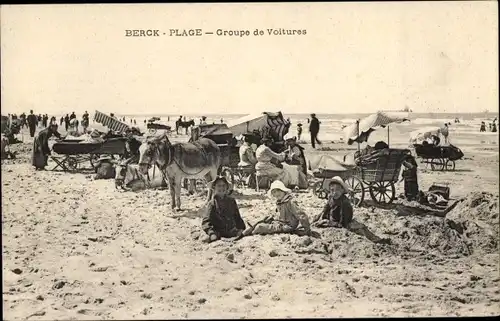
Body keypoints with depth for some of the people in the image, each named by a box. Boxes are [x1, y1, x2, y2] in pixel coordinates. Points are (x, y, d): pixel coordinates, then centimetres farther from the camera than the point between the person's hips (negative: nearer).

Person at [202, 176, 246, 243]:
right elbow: (206, 221, -2)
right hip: (219, 234, -2)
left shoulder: (231, 201, 16)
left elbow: (237, 217, 23)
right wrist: (212, 233, -19)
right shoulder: (212, 204, 5)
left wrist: (241, 228, 6)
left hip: (232, 232, 2)